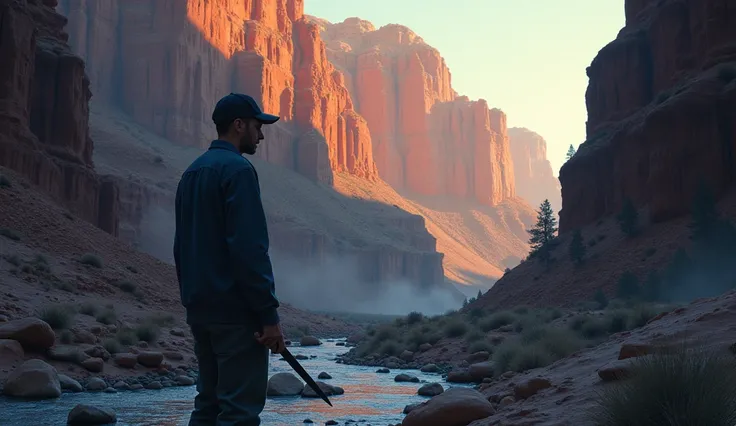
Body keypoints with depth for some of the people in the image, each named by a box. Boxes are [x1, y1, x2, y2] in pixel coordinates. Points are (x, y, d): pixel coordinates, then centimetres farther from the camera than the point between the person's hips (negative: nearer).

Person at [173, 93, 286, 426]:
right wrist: (269, 313, -17)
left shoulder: (192, 172, 16)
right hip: (235, 311, -9)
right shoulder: (237, 169, -12)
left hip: (199, 309, 9)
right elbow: (250, 249, -19)